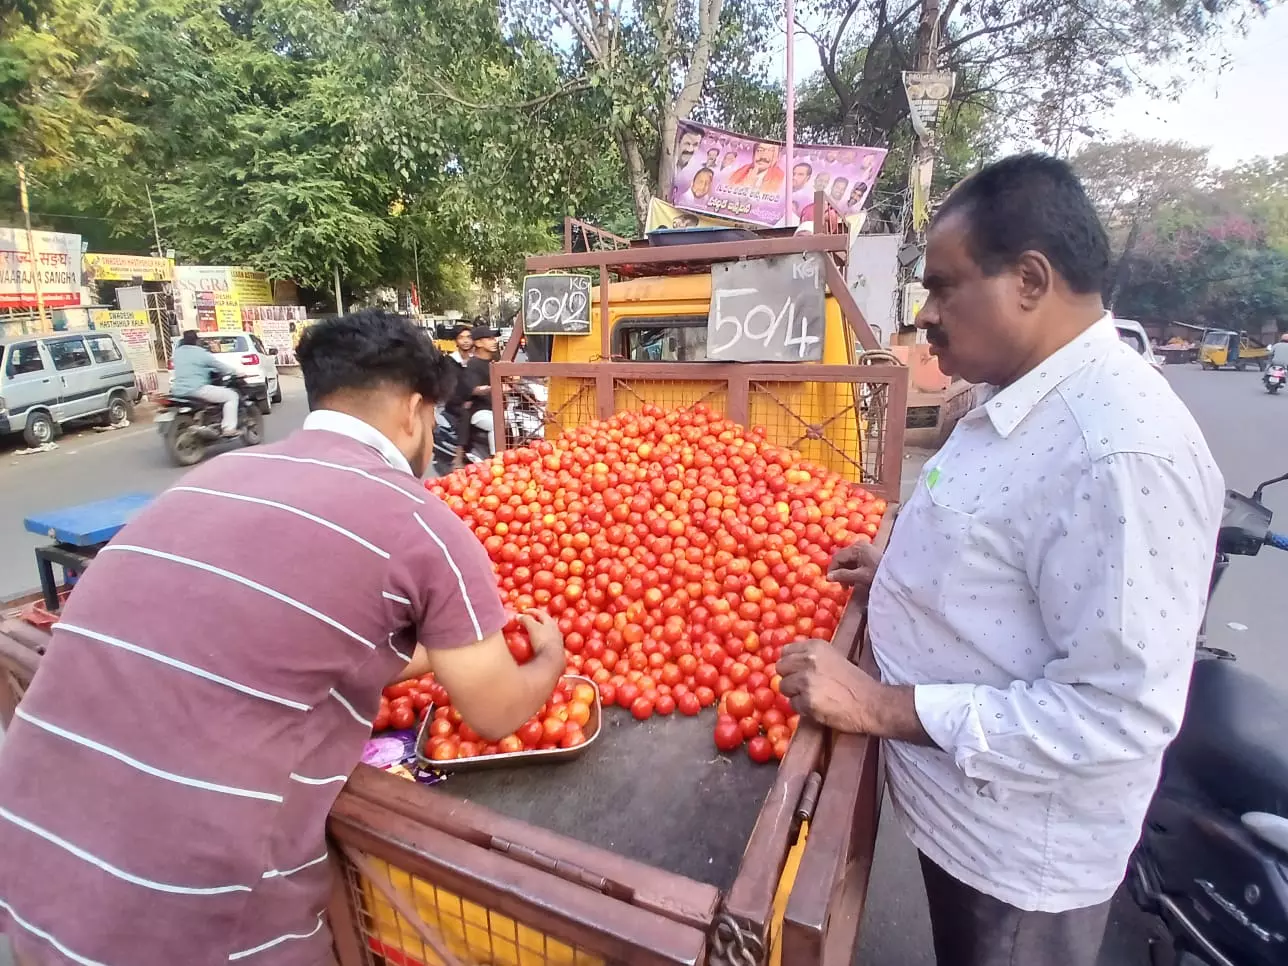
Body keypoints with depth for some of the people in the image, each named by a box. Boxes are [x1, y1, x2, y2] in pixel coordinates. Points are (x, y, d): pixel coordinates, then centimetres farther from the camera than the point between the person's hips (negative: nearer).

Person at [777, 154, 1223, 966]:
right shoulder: (1023, 399, 1)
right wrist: (905, 574, 5)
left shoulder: (1124, 452, -31)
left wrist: (884, 707, -28)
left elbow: (1118, 712, -29)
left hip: (1021, 848, -8)